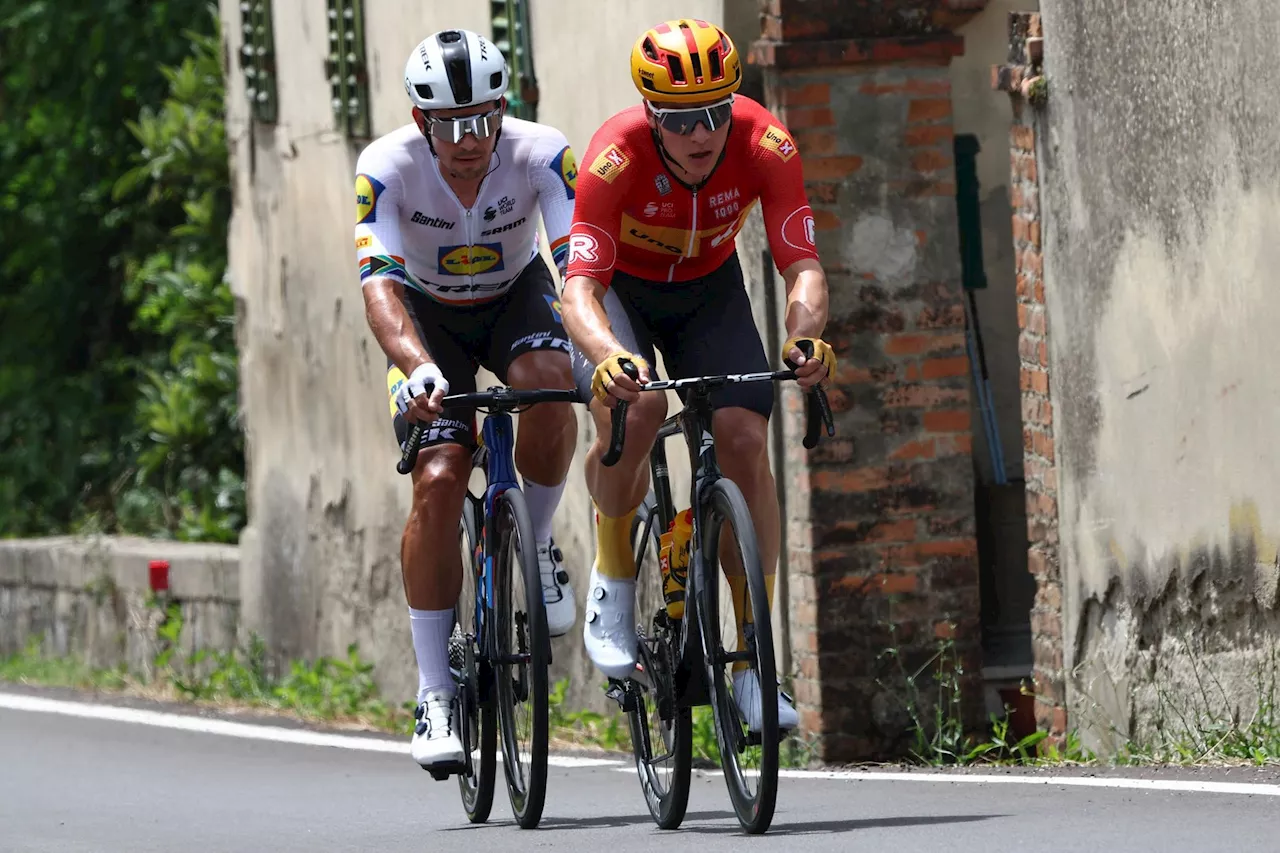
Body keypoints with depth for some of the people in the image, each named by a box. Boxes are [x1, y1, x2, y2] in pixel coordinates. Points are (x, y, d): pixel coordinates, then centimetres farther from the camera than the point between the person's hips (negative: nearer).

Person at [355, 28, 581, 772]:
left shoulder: (542, 154, -28)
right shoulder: (388, 168, -29)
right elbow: (379, 282, -38)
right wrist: (416, 366, -56)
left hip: (516, 297, 1)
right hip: (430, 315, 0)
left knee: (547, 382, -34)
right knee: (439, 480, -18)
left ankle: (536, 546, -5)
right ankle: (435, 695, -10)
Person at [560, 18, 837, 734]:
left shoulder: (766, 145, -29)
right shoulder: (616, 157, -35)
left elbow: (803, 266, -30)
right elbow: (580, 287, -41)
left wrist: (807, 335, -52)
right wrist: (609, 356, -62)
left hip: (708, 287, 3)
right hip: (617, 288, -2)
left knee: (745, 439, -17)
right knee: (634, 407, -33)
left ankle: (756, 663, -10)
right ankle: (613, 581, -7)